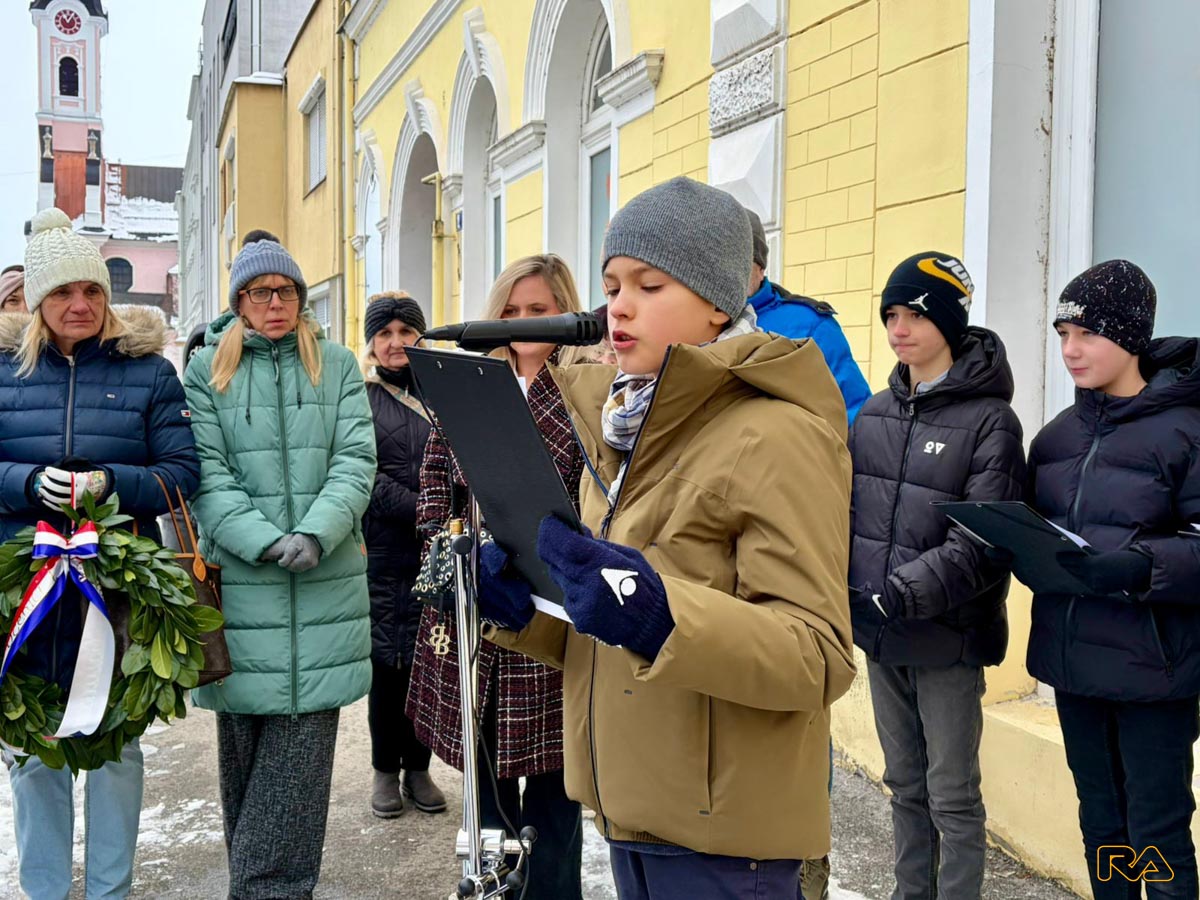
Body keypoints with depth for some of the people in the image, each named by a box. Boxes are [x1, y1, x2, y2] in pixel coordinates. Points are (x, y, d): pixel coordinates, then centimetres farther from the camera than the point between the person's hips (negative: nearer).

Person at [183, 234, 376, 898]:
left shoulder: (338, 365, 10)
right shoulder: (207, 369, 7)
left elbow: (356, 461, 2)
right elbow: (207, 473, -2)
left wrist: (315, 534, -14)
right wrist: (266, 542, -15)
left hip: (325, 583, 0)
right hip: (238, 580, 0)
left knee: (302, 739, -2)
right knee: (242, 741, 6)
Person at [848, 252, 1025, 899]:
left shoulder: (989, 420, -11)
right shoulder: (874, 413, 7)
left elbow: (980, 545, -18)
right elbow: (847, 513, 9)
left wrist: (896, 596, -25)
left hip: (947, 639, -6)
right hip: (880, 636, 6)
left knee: (952, 794, 6)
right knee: (904, 784, 19)